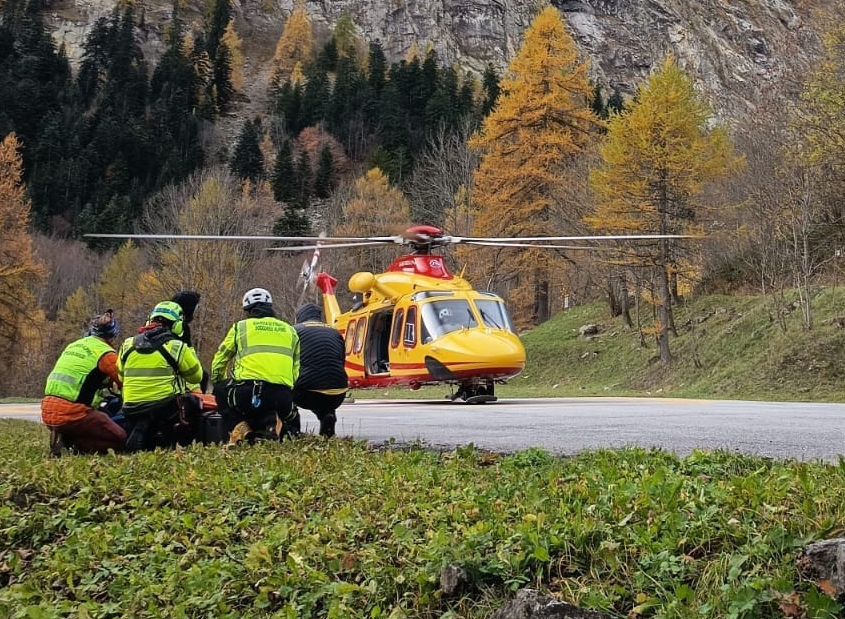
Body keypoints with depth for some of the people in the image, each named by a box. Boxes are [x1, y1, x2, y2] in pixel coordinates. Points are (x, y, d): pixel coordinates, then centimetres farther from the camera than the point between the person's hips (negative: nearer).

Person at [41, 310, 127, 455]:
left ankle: (66, 438, 3)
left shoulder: (73, 345, 19)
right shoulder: (106, 353, -6)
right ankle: (74, 444, -13)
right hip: (71, 414, -8)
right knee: (120, 440, 1)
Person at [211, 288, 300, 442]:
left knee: (221, 390, 28)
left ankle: (241, 429, 4)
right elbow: (296, 371, 19)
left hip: (249, 392, -2)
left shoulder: (240, 327, 19)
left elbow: (218, 365, 24)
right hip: (283, 397, 2)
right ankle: (272, 422, -2)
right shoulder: (290, 331, 26)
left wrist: (218, 383, 42)